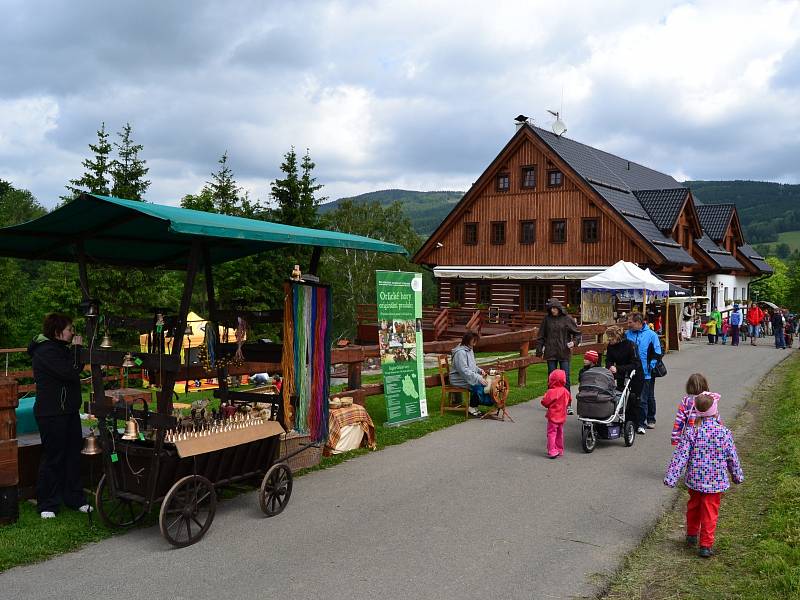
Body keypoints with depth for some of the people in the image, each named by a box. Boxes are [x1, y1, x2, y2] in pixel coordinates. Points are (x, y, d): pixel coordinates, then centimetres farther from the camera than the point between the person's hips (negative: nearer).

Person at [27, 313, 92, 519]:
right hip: (52, 414, -10)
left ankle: (75, 499, 21)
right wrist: (76, 349, -16)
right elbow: (71, 372, -24)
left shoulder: (59, 348, 14)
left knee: (73, 454, 12)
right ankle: (47, 505, 10)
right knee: (53, 458, -2)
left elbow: (77, 369, 16)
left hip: (69, 411, 10)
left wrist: (76, 350, 4)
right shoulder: (46, 351, -17)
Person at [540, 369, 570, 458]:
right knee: (559, 433, 17)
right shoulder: (566, 391, 1)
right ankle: (560, 450, 25)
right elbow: (568, 401, 13)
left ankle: (552, 451, -6)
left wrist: (545, 396, 1)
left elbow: (545, 403, -16)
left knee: (551, 433, -2)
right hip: (562, 416, 7)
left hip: (553, 416, -7)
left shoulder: (551, 392, -20)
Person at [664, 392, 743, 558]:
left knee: (693, 506, 22)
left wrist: (671, 476, -9)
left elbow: (680, 456, -14)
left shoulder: (691, 432, -13)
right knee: (710, 513, 7)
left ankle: (692, 535, 38)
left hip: (694, 479, 1)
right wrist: (737, 476, 17)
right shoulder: (724, 433, -11)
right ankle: (706, 545, 11)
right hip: (715, 481, -1)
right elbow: (732, 457, 1)